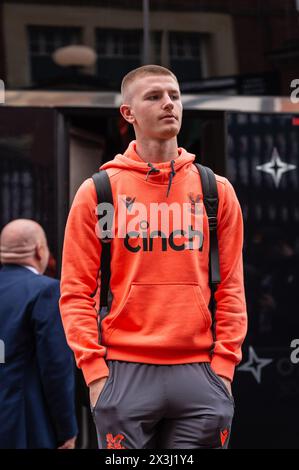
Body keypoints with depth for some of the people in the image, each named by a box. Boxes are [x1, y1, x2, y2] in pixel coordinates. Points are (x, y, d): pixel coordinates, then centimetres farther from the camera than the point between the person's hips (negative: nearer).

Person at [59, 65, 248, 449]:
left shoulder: (216, 190, 9)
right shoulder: (97, 193, 4)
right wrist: (94, 370, -6)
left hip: (198, 374, 2)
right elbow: (76, 292, 2)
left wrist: (223, 364, 0)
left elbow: (231, 289, 9)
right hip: (125, 374, -1)